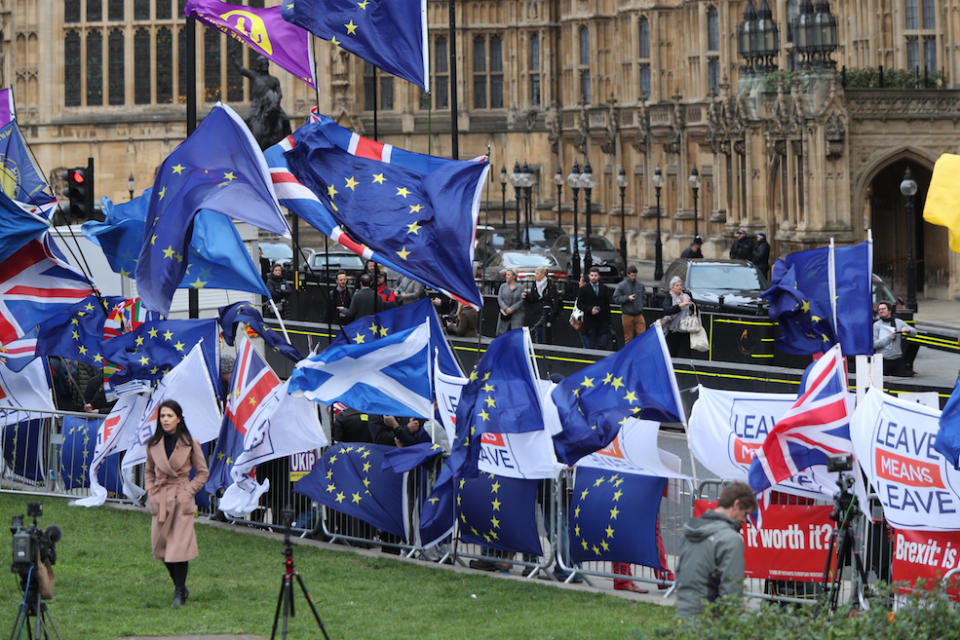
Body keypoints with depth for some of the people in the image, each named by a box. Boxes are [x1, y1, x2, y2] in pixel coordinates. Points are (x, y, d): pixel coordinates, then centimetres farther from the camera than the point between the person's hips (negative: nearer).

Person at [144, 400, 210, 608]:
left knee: (179, 546, -9)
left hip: (181, 499, -4)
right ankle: (180, 587, 23)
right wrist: (151, 492, 3)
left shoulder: (190, 444, -4)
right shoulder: (153, 444, 5)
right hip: (160, 501, 4)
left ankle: (179, 593, 1)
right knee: (161, 545, 5)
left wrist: (188, 492, -7)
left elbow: (202, 472, 4)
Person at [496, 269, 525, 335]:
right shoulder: (503, 286, 9)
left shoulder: (520, 287, 2)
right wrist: (505, 309, -13)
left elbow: (521, 301, -5)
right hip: (505, 315, 3)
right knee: (501, 333, 0)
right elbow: (499, 299, 2)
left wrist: (512, 309, -15)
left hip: (516, 315, -3)